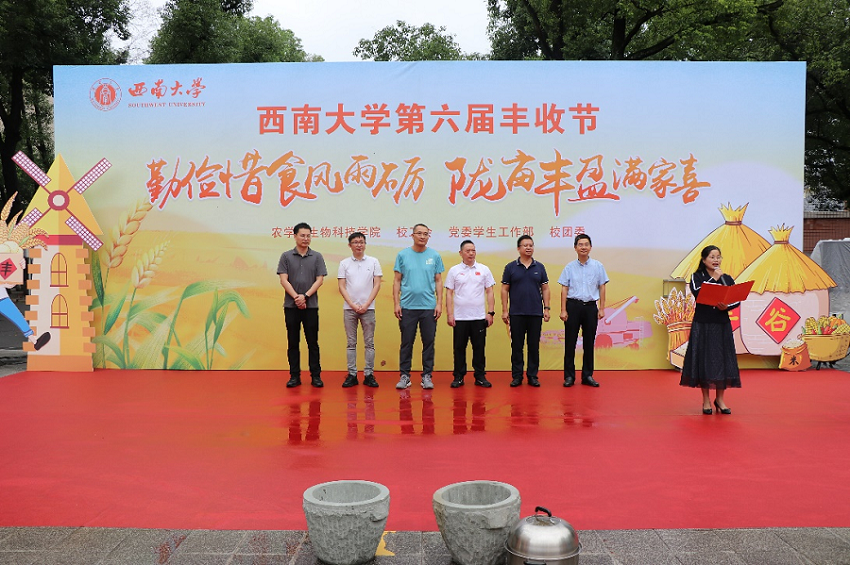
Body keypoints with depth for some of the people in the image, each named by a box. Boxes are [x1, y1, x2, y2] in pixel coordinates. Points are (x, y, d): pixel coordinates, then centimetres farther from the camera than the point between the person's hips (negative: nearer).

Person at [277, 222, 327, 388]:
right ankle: (294, 376, 12)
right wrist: (296, 297, -13)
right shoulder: (286, 256, 4)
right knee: (293, 342, 5)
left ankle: (316, 376, 9)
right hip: (291, 306, 0)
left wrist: (305, 296, -12)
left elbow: (319, 280, -1)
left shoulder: (317, 257, 5)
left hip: (311, 306, 0)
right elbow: (284, 280, -2)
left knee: (313, 342, 3)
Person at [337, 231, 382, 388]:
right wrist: (353, 305, -9)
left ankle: (369, 374, 9)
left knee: (369, 343, 3)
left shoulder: (373, 262, 3)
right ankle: (352, 374, 10)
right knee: (351, 343, 5)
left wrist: (366, 305, -9)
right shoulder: (344, 263, 4)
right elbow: (342, 287, 0)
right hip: (349, 308, 0)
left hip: (368, 308, 0)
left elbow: (377, 284, -1)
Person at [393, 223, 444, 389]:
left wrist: (439, 303, -2)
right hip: (407, 307, -1)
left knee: (429, 343, 5)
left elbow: (438, 281, 7)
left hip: (429, 307, 1)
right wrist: (396, 303, -3)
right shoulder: (403, 255, 3)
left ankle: (427, 376, 14)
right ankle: (404, 376, 13)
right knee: (406, 343, 5)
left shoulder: (435, 256, 5)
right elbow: (397, 281, 4)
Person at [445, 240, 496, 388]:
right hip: (460, 318, -1)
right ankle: (458, 377, 13)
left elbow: (489, 292, 5)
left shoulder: (484, 270, 5)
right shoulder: (454, 270, 3)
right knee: (459, 348, 5)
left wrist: (490, 312, -2)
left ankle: (480, 376, 15)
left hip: (479, 317, 1)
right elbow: (449, 293, 2)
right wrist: (449, 314, -5)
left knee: (479, 348, 6)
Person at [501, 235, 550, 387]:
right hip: (516, 313, -1)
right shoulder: (511, 267, 2)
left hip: (536, 313, 1)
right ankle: (516, 376, 12)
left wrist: (546, 308, 1)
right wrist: (504, 310, -3)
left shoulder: (539, 267, 7)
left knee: (534, 346, 5)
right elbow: (505, 289, 3)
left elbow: (545, 289, 9)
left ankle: (532, 376, 13)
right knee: (517, 346, 4)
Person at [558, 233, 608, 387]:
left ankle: (587, 375, 16)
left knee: (589, 343, 7)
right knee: (570, 342, 1)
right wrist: (563, 310, -4)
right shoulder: (570, 267, 2)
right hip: (573, 305, -1)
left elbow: (602, 288, 7)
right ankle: (569, 376, 8)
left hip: (590, 306, 1)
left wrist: (602, 308, 2)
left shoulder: (598, 266, 4)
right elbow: (564, 289, 2)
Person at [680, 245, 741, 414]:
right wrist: (714, 278, -13)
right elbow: (698, 293, -18)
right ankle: (706, 400, 11)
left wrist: (726, 307, -18)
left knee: (722, 360, 4)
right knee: (704, 360, 0)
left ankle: (719, 399, 17)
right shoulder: (697, 277, 1)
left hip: (722, 325, 3)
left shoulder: (727, 278, 10)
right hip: (703, 325, -3)